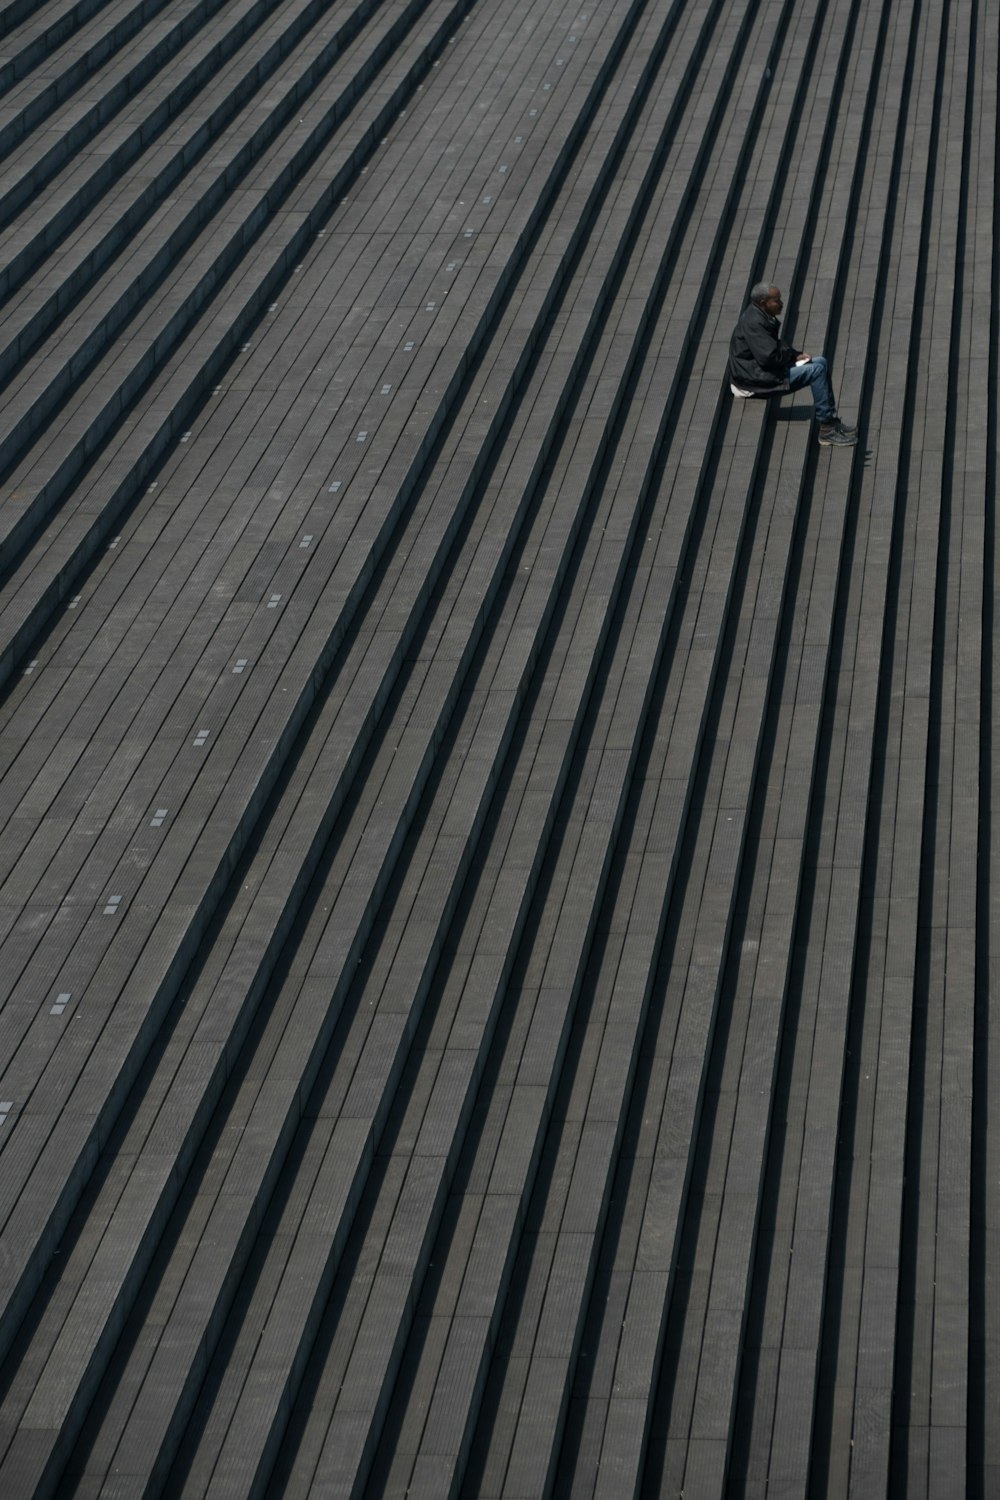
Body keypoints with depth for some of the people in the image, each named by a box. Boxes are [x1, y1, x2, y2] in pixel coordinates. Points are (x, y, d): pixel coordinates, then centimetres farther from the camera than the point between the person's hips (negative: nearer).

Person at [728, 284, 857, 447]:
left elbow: (778, 346, 20)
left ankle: (832, 420, 9)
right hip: (753, 379, -11)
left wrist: (795, 355, 0)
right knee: (816, 370, -17)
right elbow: (768, 356, -27)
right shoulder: (753, 322, -21)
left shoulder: (761, 316, 12)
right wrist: (793, 356, -9)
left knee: (821, 362, 10)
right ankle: (827, 429, -12)